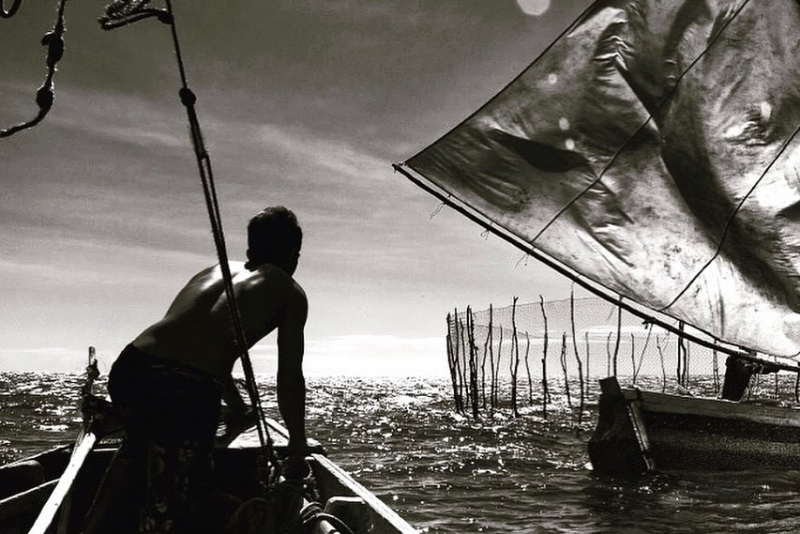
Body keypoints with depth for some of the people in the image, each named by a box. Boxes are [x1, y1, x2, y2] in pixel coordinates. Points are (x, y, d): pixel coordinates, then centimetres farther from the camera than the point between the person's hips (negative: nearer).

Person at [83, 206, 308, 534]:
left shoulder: (215, 270, 29)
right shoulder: (290, 292, 12)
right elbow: (290, 379, 9)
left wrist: (236, 406, 53)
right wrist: (297, 443, 24)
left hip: (129, 368, 6)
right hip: (188, 392, -6)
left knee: (139, 445, 39)